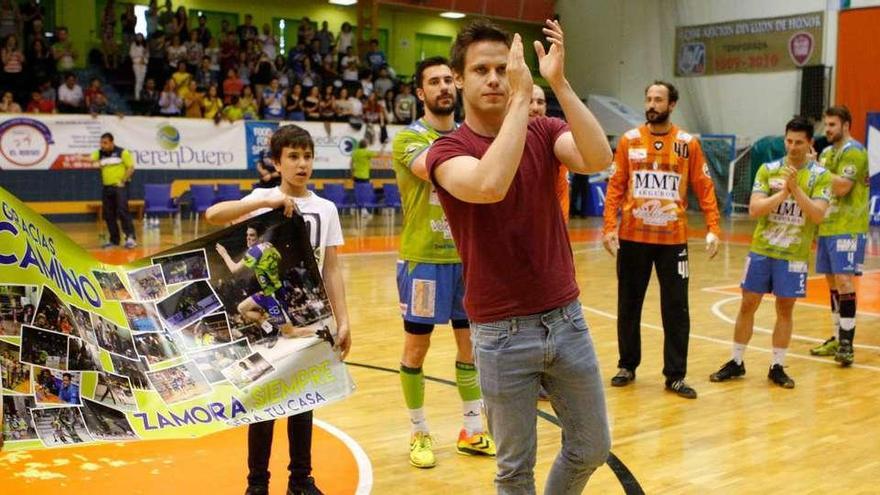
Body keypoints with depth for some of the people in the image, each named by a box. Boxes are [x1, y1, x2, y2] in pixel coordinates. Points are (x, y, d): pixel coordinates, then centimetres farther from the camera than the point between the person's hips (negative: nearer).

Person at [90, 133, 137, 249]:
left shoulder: (122, 153, -3)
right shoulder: (99, 154, 9)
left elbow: (131, 168, -4)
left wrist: (123, 181, -11)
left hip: (120, 187, -5)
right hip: (107, 188, 5)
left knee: (122, 211, -15)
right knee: (108, 215, 6)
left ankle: (130, 237, -14)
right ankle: (114, 240, 15)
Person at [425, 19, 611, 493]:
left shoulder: (544, 131, 3)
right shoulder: (447, 151, -9)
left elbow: (598, 158, -19)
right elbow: (490, 185, -33)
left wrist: (558, 82, -25)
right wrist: (521, 98, -28)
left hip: (566, 317, 4)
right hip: (502, 331, -4)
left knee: (592, 448, 16)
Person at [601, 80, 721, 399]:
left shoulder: (688, 144, 0)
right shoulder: (629, 140, 2)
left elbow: (704, 189, 0)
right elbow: (615, 187, 1)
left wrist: (713, 229, -10)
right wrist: (609, 227, -9)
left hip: (672, 239, -1)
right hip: (632, 238, 1)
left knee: (676, 308, 3)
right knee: (628, 304, 11)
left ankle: (675, 375, 13)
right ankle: (627, 366, 26)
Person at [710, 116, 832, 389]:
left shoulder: (820, 176, -4)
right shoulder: (768, 170, 0)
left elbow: (818, 215, -15)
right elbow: (754, 209, -9)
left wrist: (796, 189, -24)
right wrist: (783, 192, -21)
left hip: (794, 255, -1)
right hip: (761, 250, 1)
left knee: (785, 309, 6)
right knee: (748, 305, 6)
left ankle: (777, 367, 18)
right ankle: (736, 362, 19)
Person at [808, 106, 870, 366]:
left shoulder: (854, 151, -10)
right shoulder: (827, 152, 16)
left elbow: (841, 187, -21)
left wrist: (816, 167, -18)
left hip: (847, 228, -9)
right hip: (827, 227, 9)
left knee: (844, 280, -12)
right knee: (832, 281, 11)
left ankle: (847, 343, -10)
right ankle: (838, 339, 19)